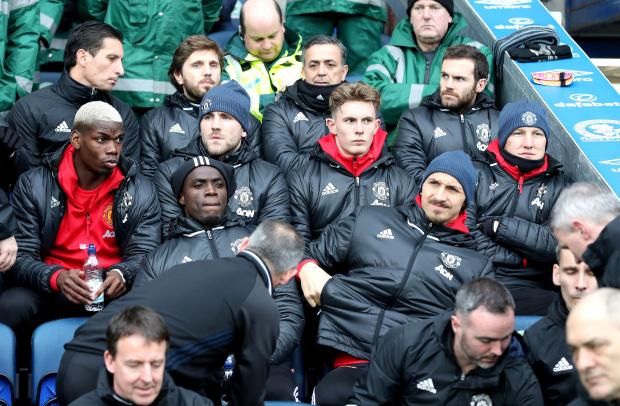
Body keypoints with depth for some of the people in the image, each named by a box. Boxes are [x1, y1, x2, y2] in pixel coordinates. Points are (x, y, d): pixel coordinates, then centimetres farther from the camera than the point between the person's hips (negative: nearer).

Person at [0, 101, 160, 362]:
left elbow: (143, 254, 4)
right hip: (49, 290, -1)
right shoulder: (33, 185, 1)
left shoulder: (142, 192, 7)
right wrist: (56, 277, -25)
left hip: (112, 293, 1)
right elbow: (21, 256, -3)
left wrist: (122, 274, -22)